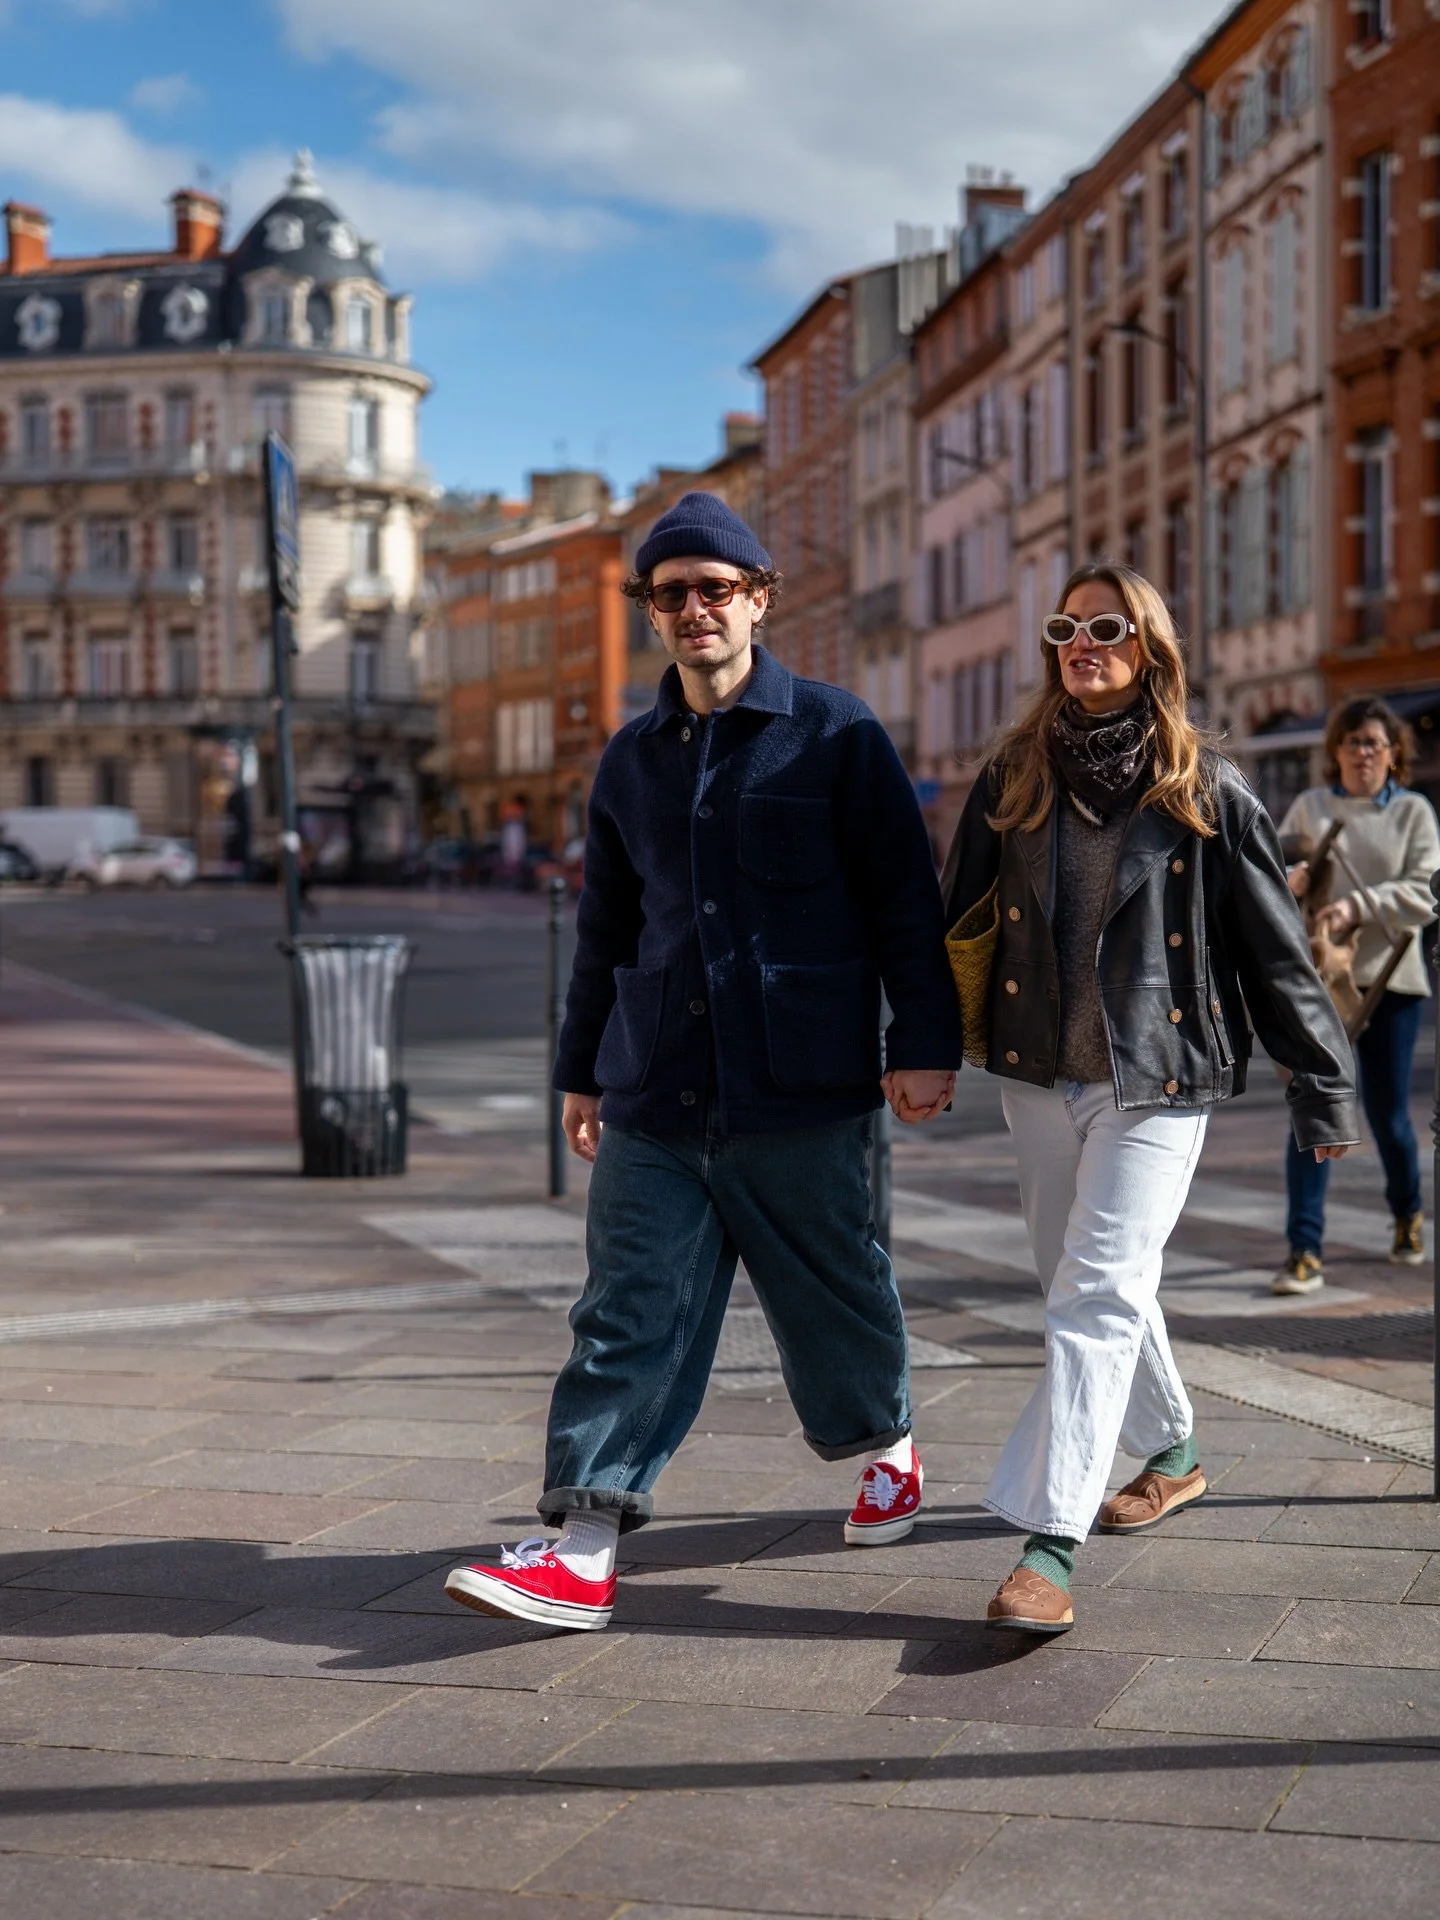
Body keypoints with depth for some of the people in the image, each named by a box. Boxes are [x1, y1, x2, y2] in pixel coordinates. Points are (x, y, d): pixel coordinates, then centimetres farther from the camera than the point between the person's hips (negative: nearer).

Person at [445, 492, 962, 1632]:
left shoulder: (835, 735, 0)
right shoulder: (635, 760, 13)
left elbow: (906, 899, -2)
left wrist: (925, 1043, -8)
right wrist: (583, 1069, 22)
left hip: (802, 1097, -3)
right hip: (656, 1101, 4)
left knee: (831, 1292, 11)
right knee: (632, 1307, -4)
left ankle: (882, 1445, 39)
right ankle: (583, 1546, -7)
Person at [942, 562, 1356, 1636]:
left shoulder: (1206, 791, -3)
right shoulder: (1014, 780, 7)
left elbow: (1277, 948, -1)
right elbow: (959, 925, 13)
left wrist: (1324, 1087, 1)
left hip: (1156, 1081, -5)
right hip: (1040, 1070, 5)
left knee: (1098, 1296, -13)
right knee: (1089, 1284, 16)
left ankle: (1050, 1546, -16)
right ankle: (1172, 1453, 39)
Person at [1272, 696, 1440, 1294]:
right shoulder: (1309, 806, 9)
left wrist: (1357, 906, -22)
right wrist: (1285, 877, -15)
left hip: (1389, 980, 0)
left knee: (1388, 1114, 9)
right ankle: (1304, 1251, -8)